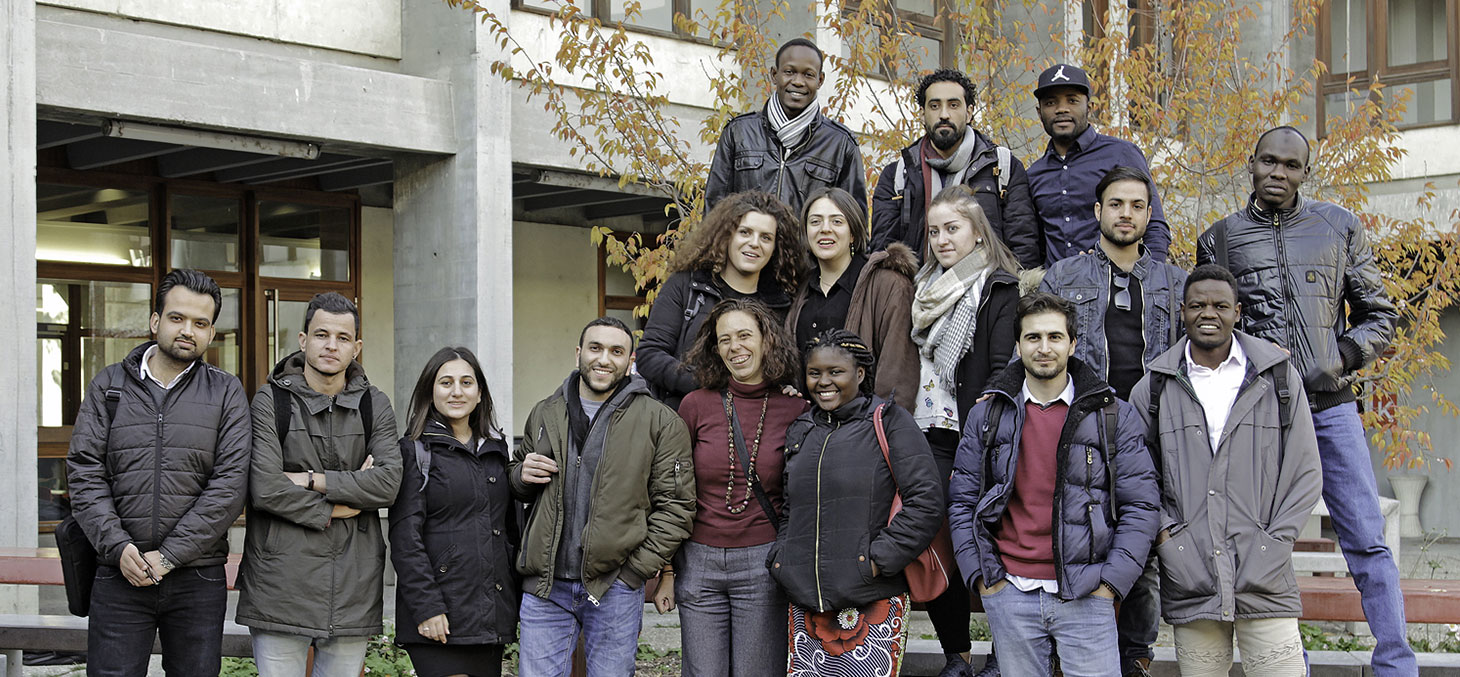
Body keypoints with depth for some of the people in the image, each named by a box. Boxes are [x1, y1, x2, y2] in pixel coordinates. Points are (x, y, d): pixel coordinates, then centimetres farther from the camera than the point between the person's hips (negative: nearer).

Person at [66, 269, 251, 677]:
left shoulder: (226, 394, 5)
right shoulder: (108, 386, 8)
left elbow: (230, 485, -5)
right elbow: (85, 473, 2)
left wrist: (168, 555, -12)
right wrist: (117, 546, -13)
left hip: (198, 579, 0)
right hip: (120, 575, 0)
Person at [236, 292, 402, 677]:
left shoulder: (375, 406, 10)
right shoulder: (271, 401, 0)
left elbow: (389, 482, -5)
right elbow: (264, 489, -11)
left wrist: (313, 480, -9)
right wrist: (333, 509, -7)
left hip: (353, 586, 3)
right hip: (281, 582, -3)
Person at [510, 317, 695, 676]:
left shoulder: (660, 422, -1)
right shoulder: (545, 414, 12)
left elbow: (675, 503, -3)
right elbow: (516, 481, 25)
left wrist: (640, 568, -10)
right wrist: (523, 475, 1)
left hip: (615, 588, -3)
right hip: (546, 585, 3)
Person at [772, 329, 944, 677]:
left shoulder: (888, 422, 0)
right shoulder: (799, 432, 18)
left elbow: (926, 502, -8)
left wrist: (878, 560, -13)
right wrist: (781, 559, 8)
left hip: (873, 605, -5)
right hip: (805, 602, 5)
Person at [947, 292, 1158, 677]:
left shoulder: (1114, 417, 3)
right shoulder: (986, 416, 8)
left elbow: (1139, 506, 1)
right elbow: (962, 502, 8)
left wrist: (1112, 582, -6)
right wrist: (980, 575, -1)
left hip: (1086, 597, -1)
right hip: (1009, 594, 1)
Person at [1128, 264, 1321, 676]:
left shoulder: (1279, 378, 7)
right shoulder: (1154, 390, 9)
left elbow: (1306, 474, 8)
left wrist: (1275, 541, -2)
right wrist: (1164, 531, -1)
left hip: (1265, 580, -1)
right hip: (1190, 583, 1)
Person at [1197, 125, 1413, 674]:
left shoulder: (1339, 227, 9)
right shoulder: (1220, 239, 9)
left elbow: (1379, 315, 13)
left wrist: (1344, 356, -5)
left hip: (1331, 406, 0)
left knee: (1367, 541, -3)